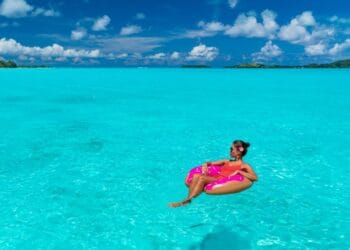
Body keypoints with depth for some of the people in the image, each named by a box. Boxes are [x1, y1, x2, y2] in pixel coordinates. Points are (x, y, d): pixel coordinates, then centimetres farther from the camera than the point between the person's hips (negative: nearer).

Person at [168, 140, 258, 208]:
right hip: (216, 179, 7)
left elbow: (255, 178, -7)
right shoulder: (227, 161, 27)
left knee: (202, 178, -29)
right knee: (196, 175, -20)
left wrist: (239, 171, -13)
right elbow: (210, 163, 28)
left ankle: (186, 201, -33)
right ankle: (188, 199, -35)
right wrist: (205, 165, 5)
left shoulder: (245, 166, 9)